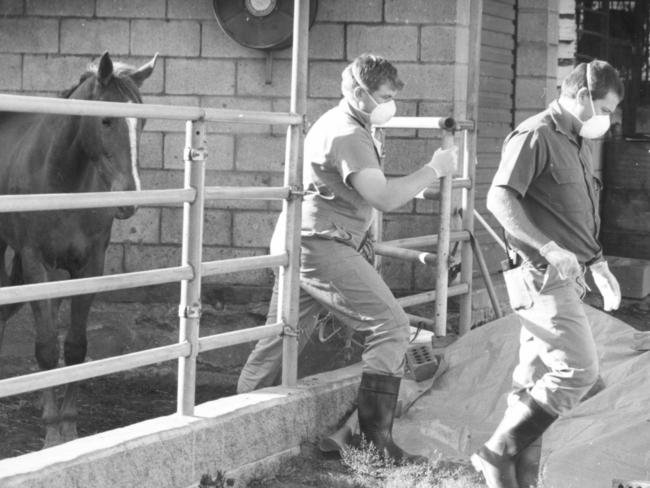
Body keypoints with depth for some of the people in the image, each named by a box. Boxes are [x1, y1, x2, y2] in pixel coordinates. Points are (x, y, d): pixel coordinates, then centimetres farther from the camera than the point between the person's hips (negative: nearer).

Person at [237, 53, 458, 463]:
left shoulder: (334, 123, 20)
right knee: (391, 326, -11)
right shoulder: (349, 136, -14)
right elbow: (385, 198, -23)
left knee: (283, 338, 14)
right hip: (323, 248, -11)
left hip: (299, 245, 11)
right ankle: (376, 433, -14)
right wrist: (434, 170, -15)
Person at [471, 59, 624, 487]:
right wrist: (549, 248, -30)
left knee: (537, 376, 11)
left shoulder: (579, 143, 18)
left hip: (567, 276, 10)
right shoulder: (536, 137, -13)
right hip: (545, 276, -10)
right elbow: (500, 199, -23)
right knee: (579, 370, -13)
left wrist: (599, 264, 24)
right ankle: (498, 453, -7)